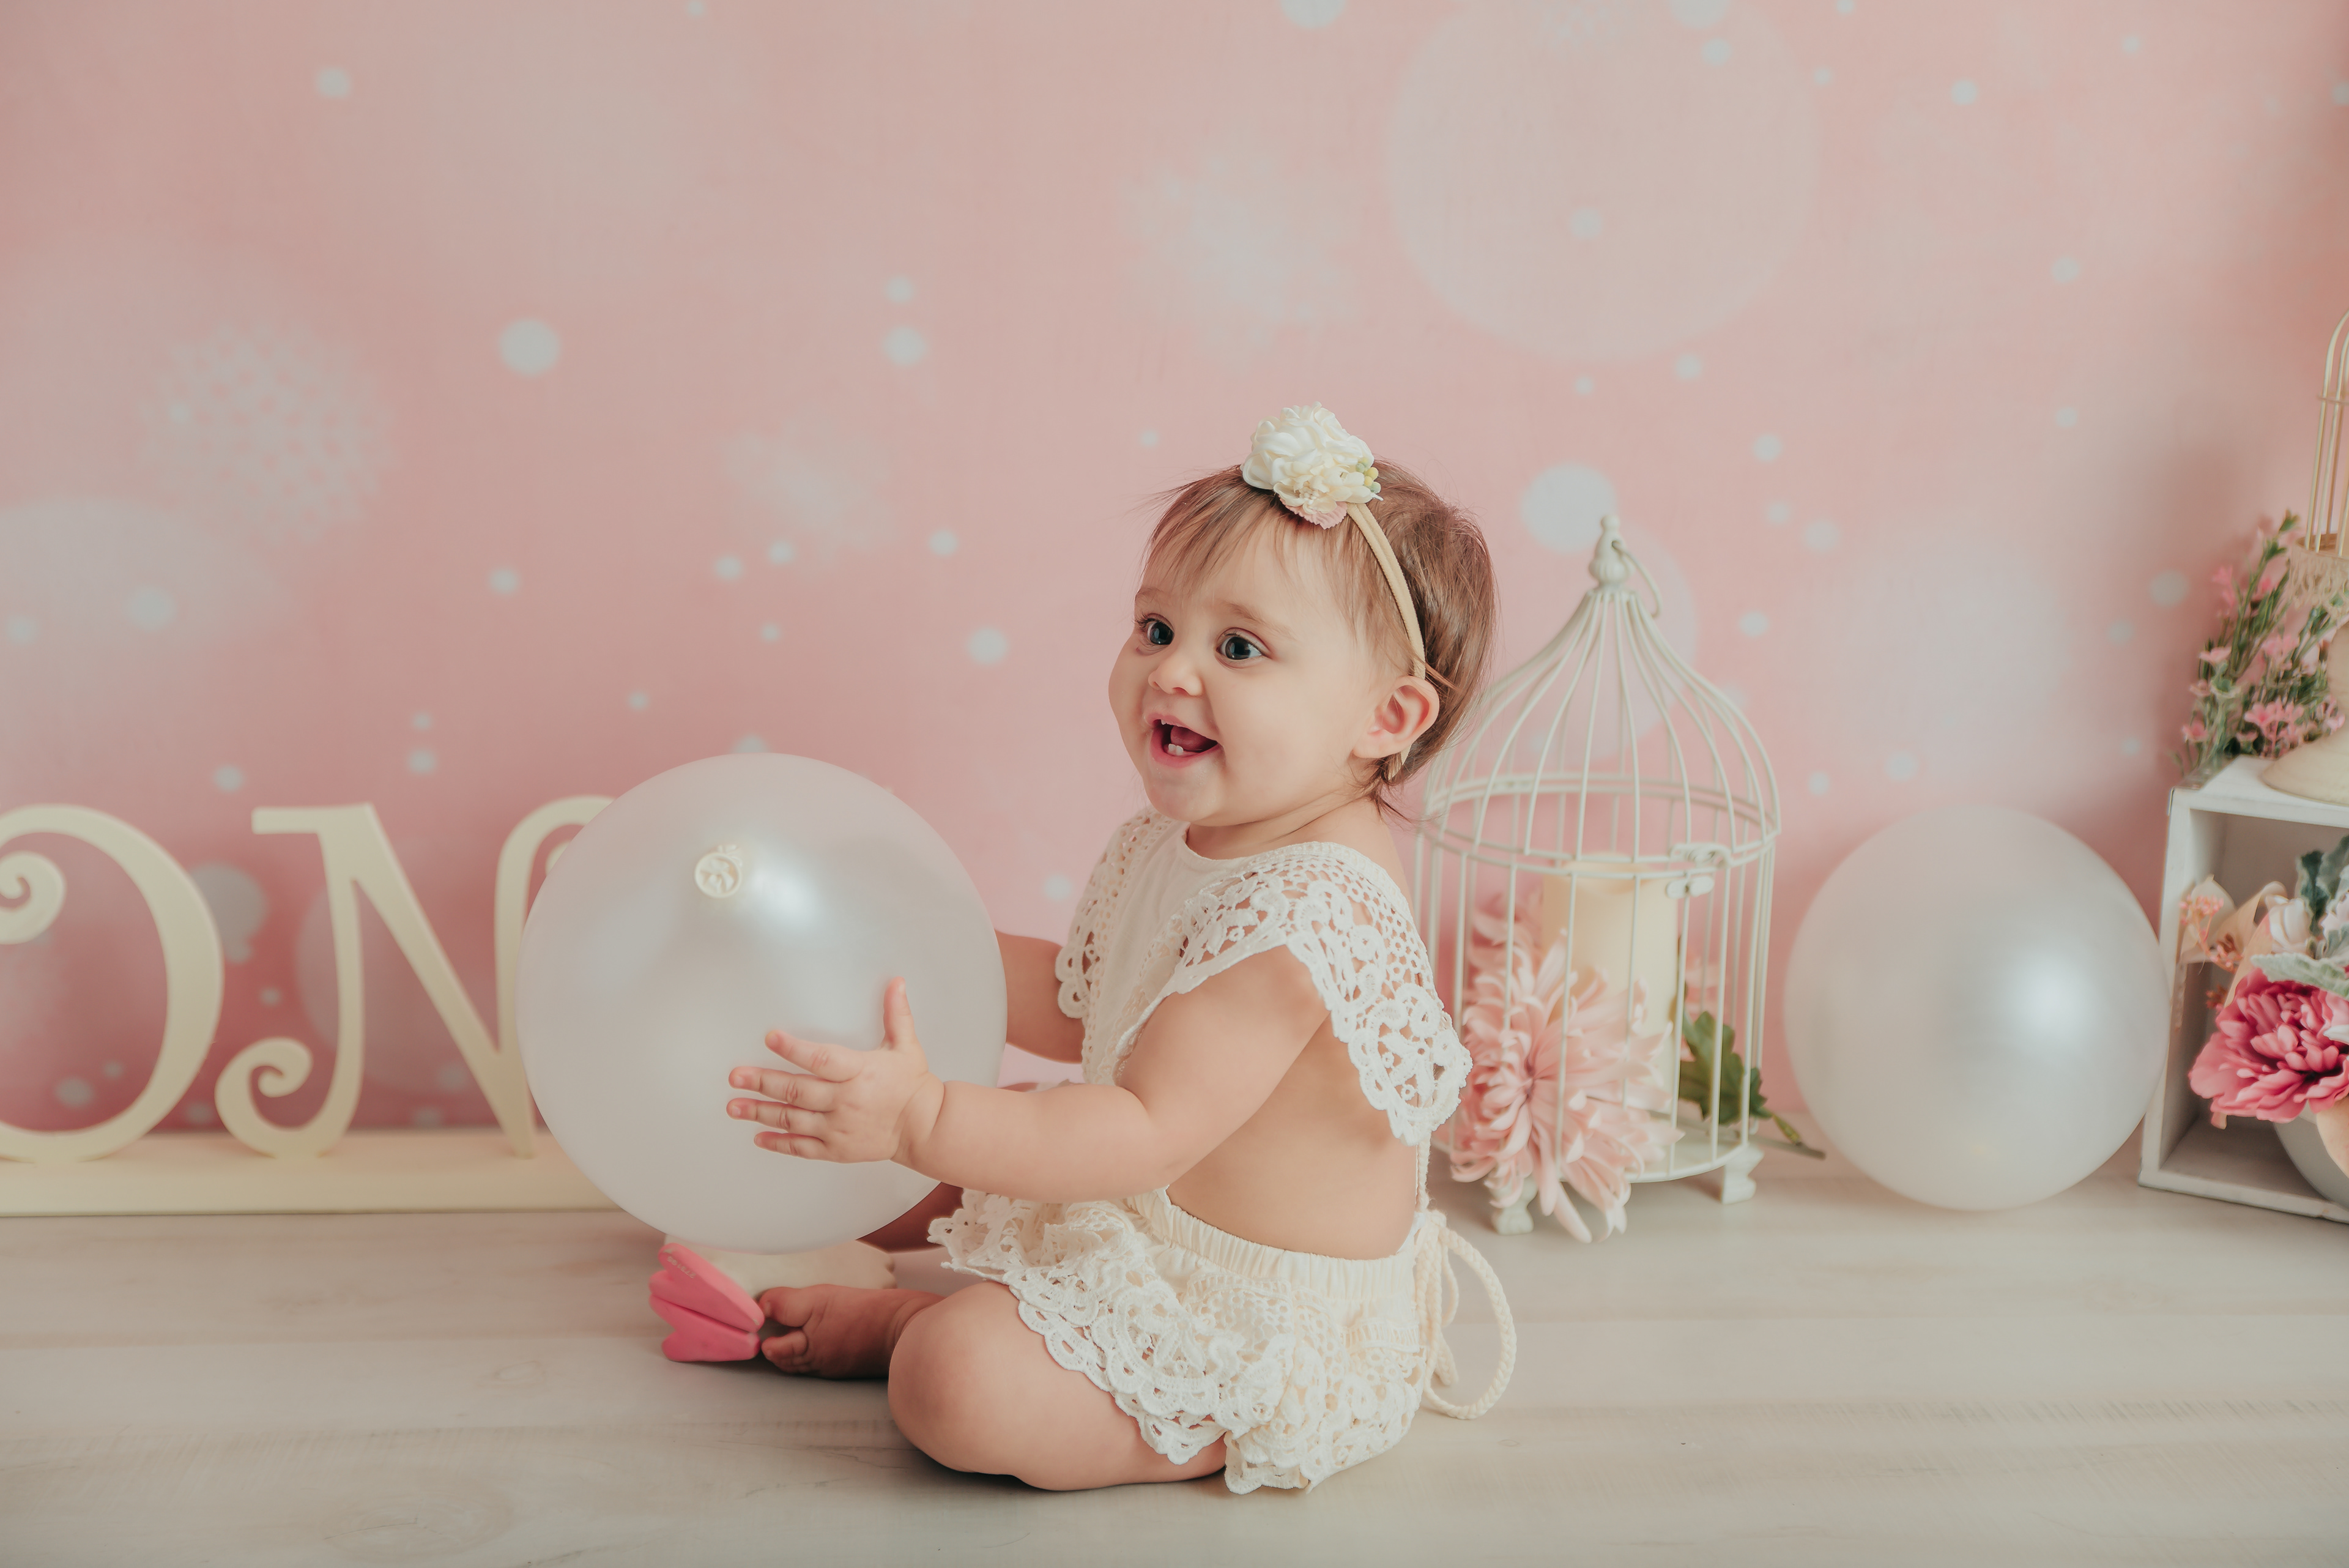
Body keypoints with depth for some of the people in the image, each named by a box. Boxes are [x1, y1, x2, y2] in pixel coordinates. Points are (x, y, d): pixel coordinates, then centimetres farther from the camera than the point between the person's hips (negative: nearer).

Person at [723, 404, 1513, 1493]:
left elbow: (1145, 1133, -33)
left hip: (1273, 1330, -10)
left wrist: (924, 1122, -39)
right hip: (1150, 1212, 10)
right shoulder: (1178, 842, 1)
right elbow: (1084, 1011, 14)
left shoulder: (1305, 914, -31)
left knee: (955, 1384, -22)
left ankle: (907, 1323, 7)